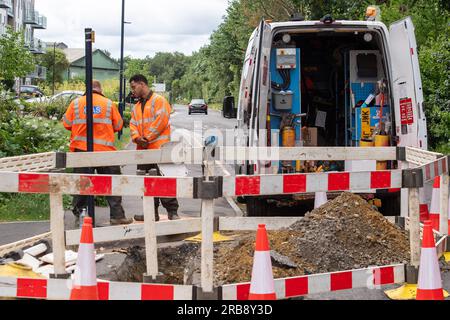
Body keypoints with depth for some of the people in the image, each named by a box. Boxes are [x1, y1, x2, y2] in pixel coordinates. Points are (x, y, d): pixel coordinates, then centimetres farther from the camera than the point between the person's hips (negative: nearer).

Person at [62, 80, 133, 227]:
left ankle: (78, 216, 12)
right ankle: (116, 216, 4)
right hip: (104, 150, -1)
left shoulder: (76, 103, 3)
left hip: (81, 149, 2)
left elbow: (67, 123, 6)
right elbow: (118, 125, 5)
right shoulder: (108, 103, 2)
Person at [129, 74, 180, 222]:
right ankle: (152, 212, 15)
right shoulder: (137, 106, 22)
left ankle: (172, 212, -5)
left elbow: (161, 121, -15)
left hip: (159, 148, -8)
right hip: (143, 149, 8)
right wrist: (137, 138, -6)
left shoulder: (159, 100, -4)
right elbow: (133, 124, 15)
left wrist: (147, 137, -15)